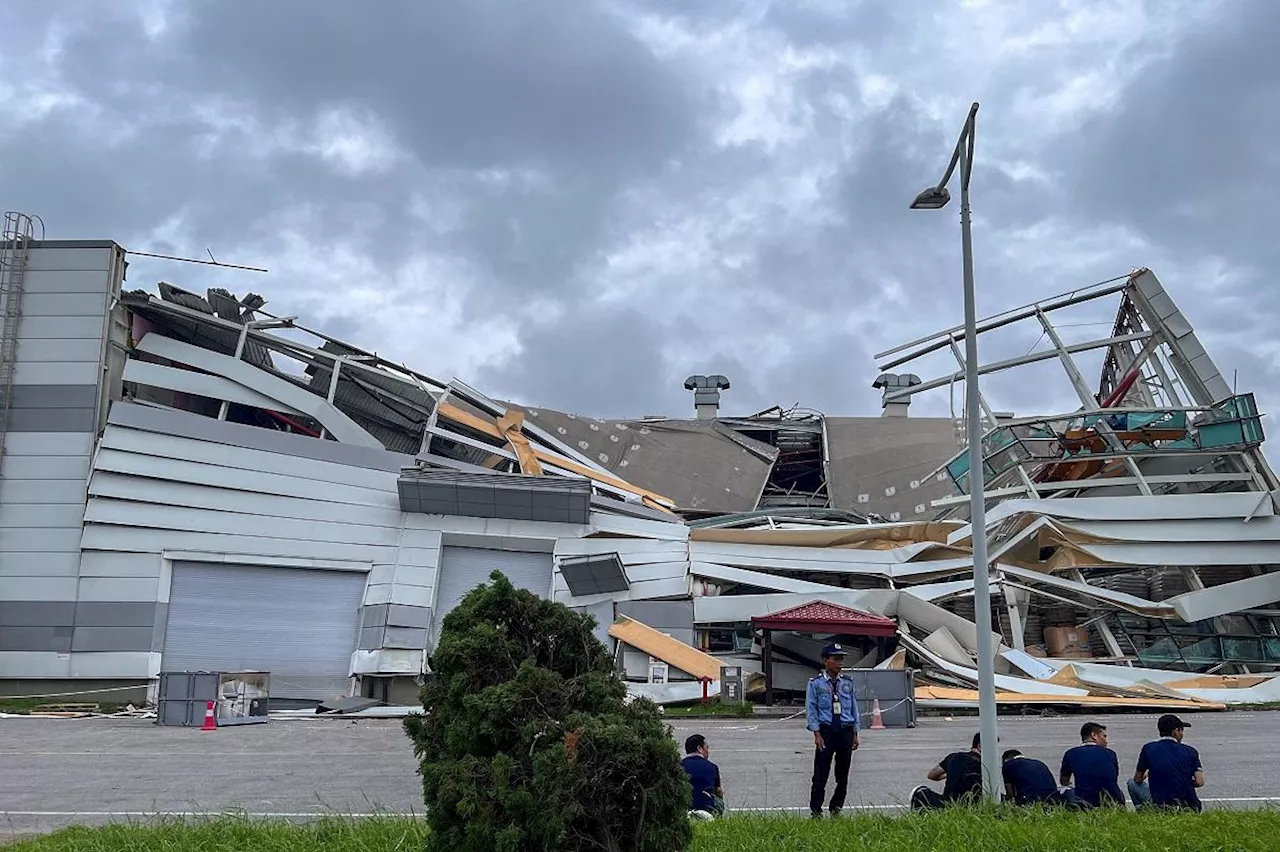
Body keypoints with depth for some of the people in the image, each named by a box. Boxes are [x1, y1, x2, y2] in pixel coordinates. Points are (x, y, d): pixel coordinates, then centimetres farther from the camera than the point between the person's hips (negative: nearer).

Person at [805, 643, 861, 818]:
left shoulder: (847, 683, 10)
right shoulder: (815, 683, -1)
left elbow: (854, 707, 13)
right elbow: (811, 710, -3)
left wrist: (855, 734, 9)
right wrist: (817, 734, -10)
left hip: (846, 731, 4)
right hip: (826, 730, -4)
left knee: (843, 774, 9)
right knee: (821, 773, -4)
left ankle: (836, 808, 21)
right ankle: (815, 811, 5)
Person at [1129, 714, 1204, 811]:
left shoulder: (1148, 748, -1)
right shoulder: (1190, 751, 1)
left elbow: (1137, 780, 7)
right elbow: (1199, 782, -5)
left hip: (1160, 806, -4)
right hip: (1190, 808, 4)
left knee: (1132, 783, 20)